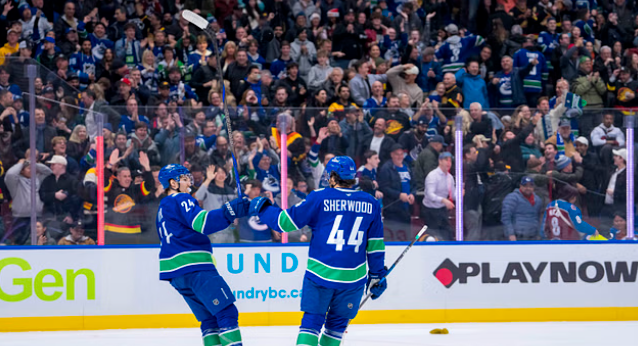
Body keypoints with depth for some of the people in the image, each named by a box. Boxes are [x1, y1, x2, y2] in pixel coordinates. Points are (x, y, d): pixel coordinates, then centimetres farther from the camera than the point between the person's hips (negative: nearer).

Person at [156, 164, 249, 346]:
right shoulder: (181, 200, -6)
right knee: (226, 311, -12)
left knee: (209, 316, 11)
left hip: (176, 273, 10)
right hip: (193, 266, -10)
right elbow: (202, 223, -23)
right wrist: (230, 211, -31)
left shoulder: (163, 208, 25)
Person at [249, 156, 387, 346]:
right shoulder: (371, 203, 5)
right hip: (353, 278, 2)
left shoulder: (319, 199, -5)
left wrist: (262, 208, 14)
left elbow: (287, 222, -3)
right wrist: (377, 275, 19)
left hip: (321, 273, -2)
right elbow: (376, 245, 10)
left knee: (312, 318, 5)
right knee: (337, 321, 17)